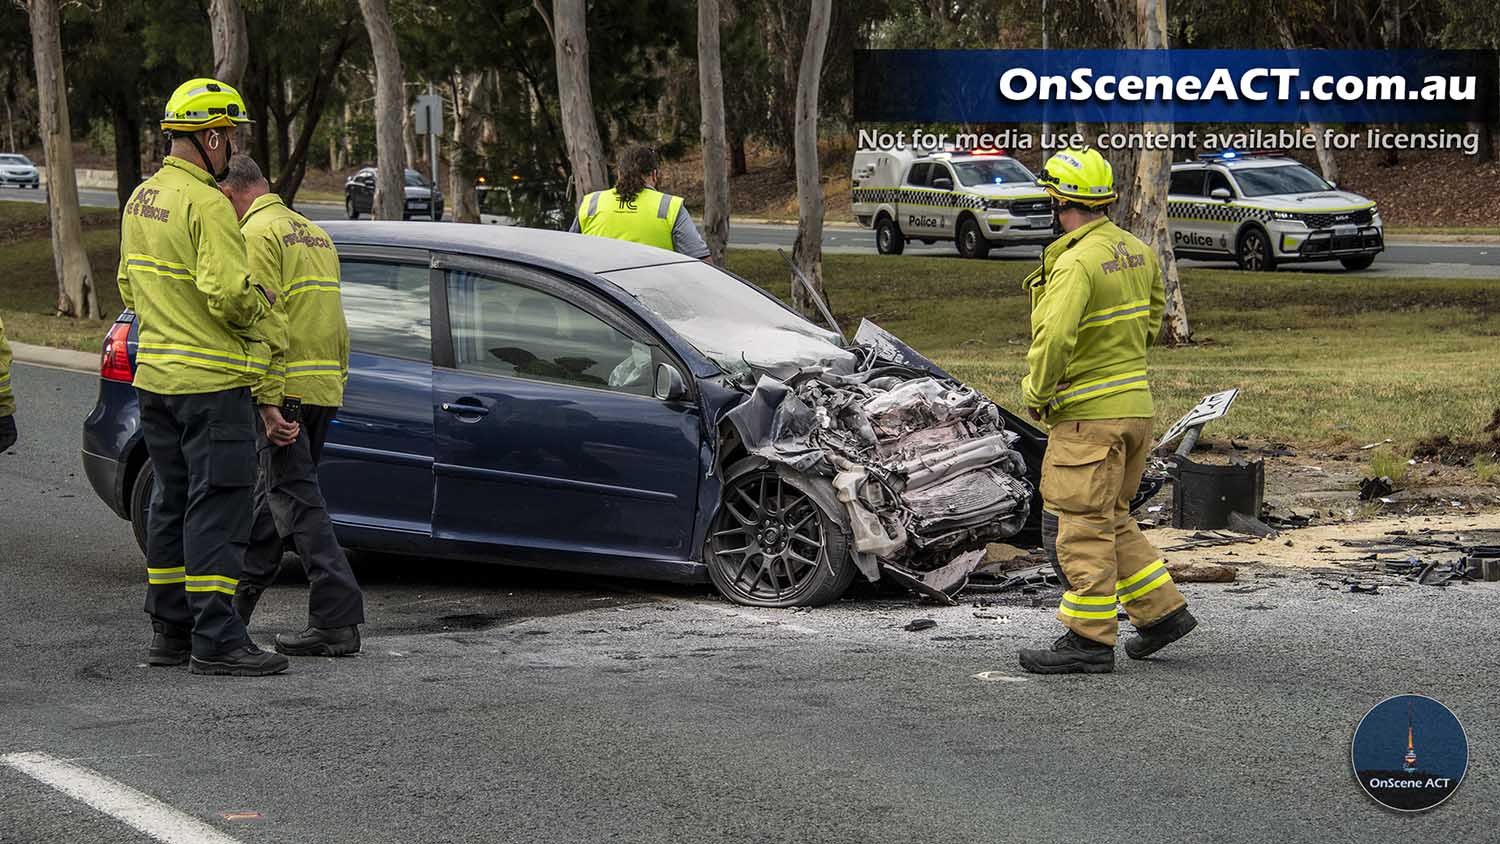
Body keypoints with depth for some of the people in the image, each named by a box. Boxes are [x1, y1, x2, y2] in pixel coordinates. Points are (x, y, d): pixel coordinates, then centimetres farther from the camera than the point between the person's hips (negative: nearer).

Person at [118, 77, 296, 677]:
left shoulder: (140, 199, 12)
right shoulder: (207, 205, -17)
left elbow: (130, 286, 20)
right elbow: (229, 293, -24)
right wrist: (261, 302, -5)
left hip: (154, 377, 9)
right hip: (211, 380, -9)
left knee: (173, 500, 15)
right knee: (218, 507, -6)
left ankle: (170, 631, 20)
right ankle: (215, 640, -6)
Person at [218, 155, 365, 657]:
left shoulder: (257, 234, -9)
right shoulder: (314, 233, 20)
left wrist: (264, 394, -19)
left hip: (283, 386, -9)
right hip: (325, 386, 9)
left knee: (297, 499, -8)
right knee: (274, 490, 17)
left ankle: (337, 620, -14)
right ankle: (238, 600, 29)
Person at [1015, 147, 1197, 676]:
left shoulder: (1077, 263, -20)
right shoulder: (1136, 251, 9)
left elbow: (1054, 338, -30)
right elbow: (1152, 309, 27)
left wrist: (1035, 394, -14)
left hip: (1089, 414, -9)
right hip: (1135, 405, 9)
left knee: (1083, 528, -2)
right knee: (1112, 521, 20)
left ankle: (1089, 641, 3)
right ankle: (1163, 611, 22)